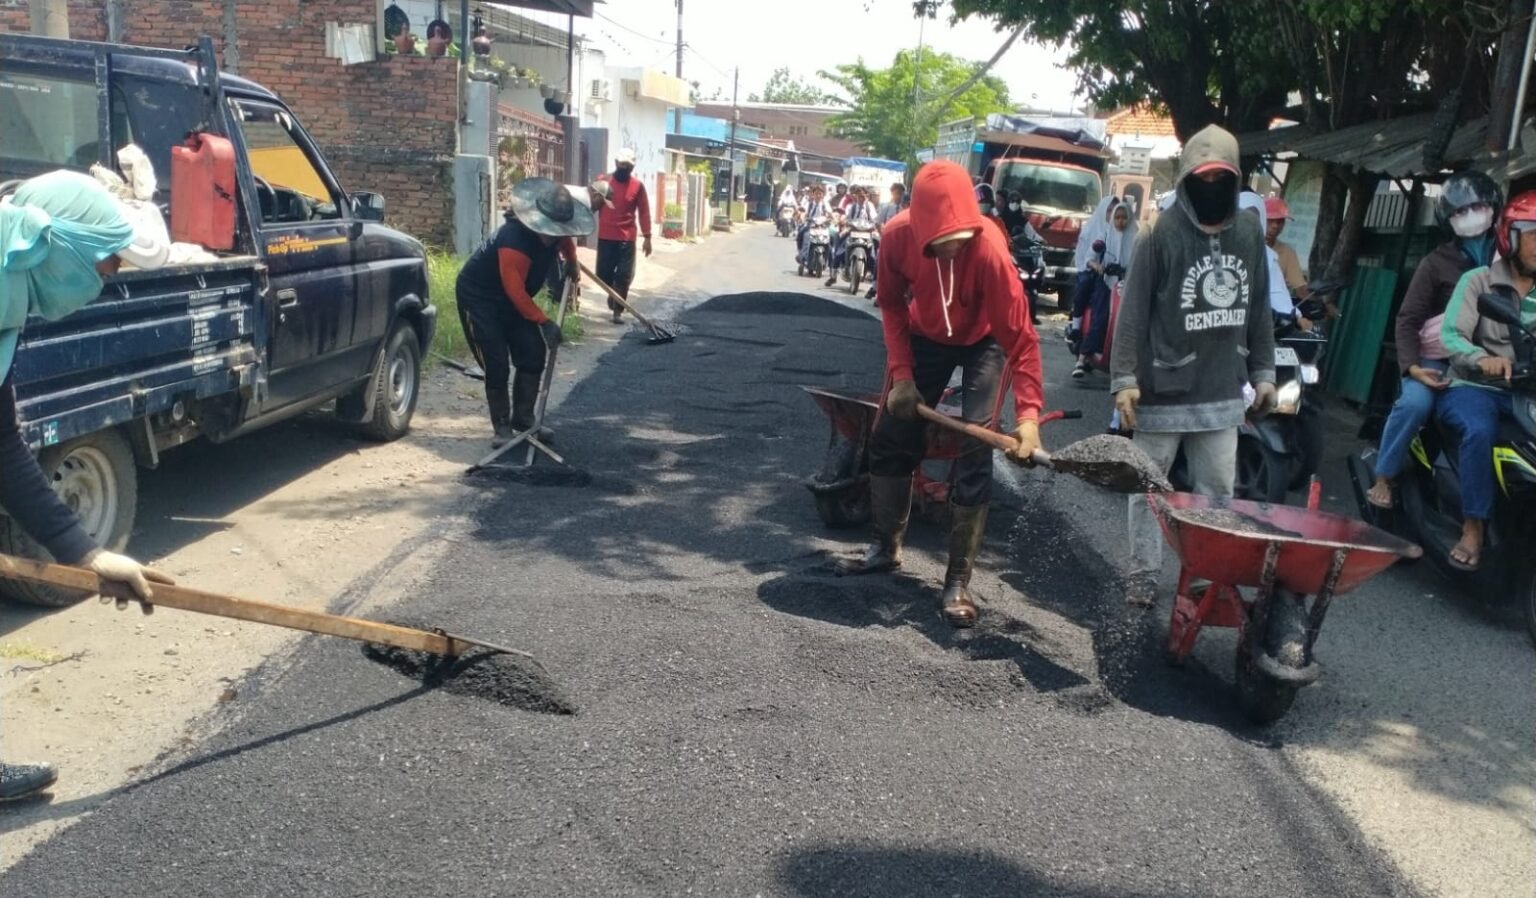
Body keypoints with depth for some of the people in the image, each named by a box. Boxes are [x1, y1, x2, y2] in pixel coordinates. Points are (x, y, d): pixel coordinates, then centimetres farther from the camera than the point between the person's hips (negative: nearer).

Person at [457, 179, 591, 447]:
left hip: (512, 300, 8)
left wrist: (571, 263, 6)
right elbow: (515, 291, -34)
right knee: (497, 365, -14)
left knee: (534, 356, 1)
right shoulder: (513, 240, -36)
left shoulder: (554, 230, -10)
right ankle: (502, 426, -4)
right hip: (478, 297, -8)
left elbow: (565, 239, 18)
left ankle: (523, 418, 13)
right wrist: (544, 322, -33)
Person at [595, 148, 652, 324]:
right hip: (605, 237, 1)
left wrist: (647, 237, -2)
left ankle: (618, 310, 7)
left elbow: (644, 212, 1)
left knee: (624, 276, -3)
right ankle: (612, 293, 37)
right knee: (603, 274, 6)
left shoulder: (638, 185, -1)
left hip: (627, 238, -1)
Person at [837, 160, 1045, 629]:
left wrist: (1028, 414, -42)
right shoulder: (897, 235, -26)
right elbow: (891, 304, -7)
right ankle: (886, 548, 25)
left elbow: (1020, 337, -34)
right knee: (891, 437, 6)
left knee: (974, 453, -12)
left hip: (984, 341, -4)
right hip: (926, 335, 4)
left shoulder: (990, 251, -36)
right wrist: (901, 373, -13)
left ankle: (958, 582, -5)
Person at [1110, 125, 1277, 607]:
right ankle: (1143, 572, 19)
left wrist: (1263, 372, 14)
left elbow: (1258, 310, 15)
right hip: (1164, 389, -4)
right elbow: (1133, 310, -9)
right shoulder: (1164, 232, -8)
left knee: (1218, 490, 9)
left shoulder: (1250, 232, 7)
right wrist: (1125, 379, -14)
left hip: (1223, 391, 4)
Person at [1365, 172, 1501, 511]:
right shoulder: (1437, 262, 6)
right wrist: (1411, 365, -16)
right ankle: (1384, 479, -14)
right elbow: (1408, 319, 0)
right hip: (1438, 359, -3)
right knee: (1415, 402, -31)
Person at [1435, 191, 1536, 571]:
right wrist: (1483, 359, -34)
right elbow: (1451, 335, -14)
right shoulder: (1478, 281, 1)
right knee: (1480, 430, -35)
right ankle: (1474, 527, -24)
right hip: (1474, 387, -4)